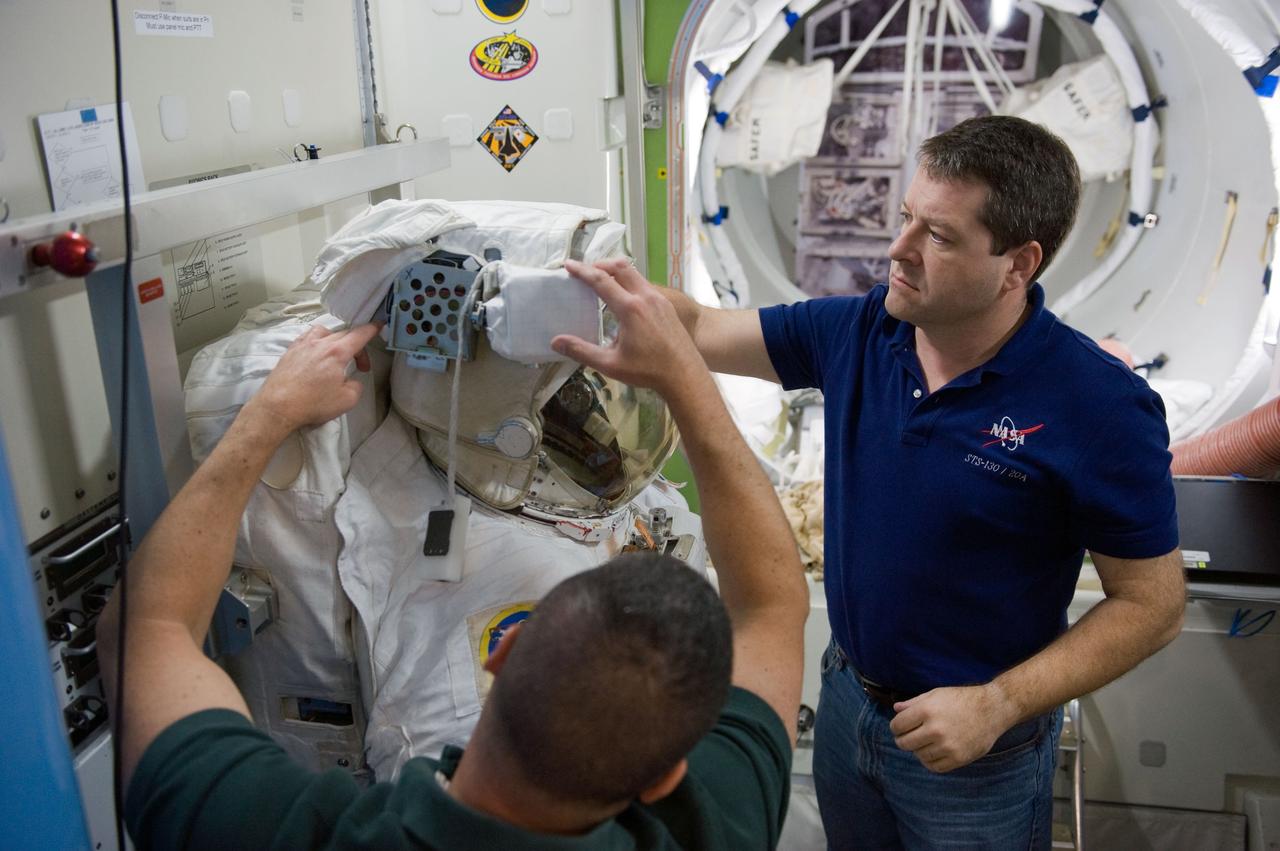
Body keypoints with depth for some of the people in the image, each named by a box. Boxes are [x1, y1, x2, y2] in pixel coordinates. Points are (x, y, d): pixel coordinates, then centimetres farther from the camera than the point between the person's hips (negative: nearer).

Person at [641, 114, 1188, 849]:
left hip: (980, 750, -4)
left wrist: (996, 705, -23)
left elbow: (1153, 605, -16)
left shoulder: (1102, 407, -23)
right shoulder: (856, 332, -10)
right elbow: (701, 330, -2)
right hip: (846, 699, 5)